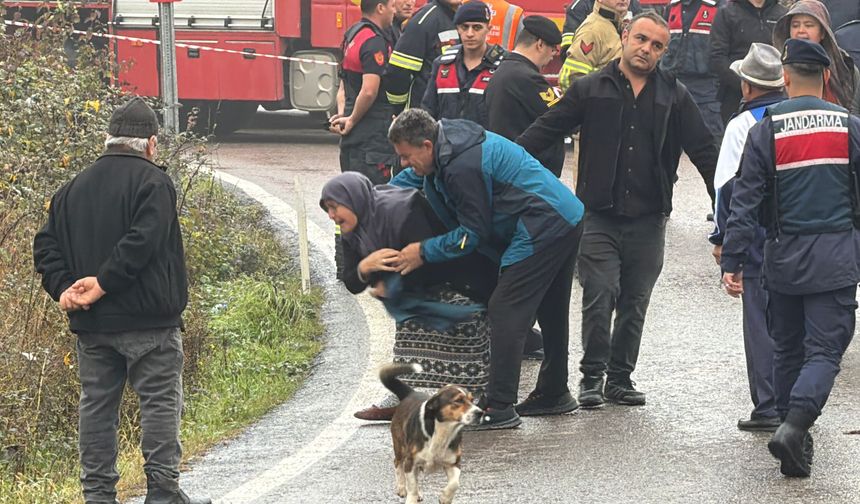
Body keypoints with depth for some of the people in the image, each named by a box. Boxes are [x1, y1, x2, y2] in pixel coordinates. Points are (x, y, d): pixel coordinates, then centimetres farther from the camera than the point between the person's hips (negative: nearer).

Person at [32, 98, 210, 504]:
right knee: (160, 402, 0)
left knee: (96, 406, 10)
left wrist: (64, 288, -3)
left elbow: (46, 246, 8)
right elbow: (142, 242, -20)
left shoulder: (73, 189, 14)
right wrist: (103, 284, -17)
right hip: (147, 319, -6)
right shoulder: (152, 182, -7)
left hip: (90, 324, 6)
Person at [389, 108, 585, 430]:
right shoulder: (449, 135, 9)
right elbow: (409, 178, 29)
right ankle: (552, 394, 33)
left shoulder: (462, 167, -22)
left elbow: (473, 234, -14)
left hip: (541, 231, -11)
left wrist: (424, 252, -6)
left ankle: (499, 408, -14)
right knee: (550, 313, 21)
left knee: (505, 313, -11)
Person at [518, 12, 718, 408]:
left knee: (634, 303, 9)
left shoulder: (675, 97, 7)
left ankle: (620, 377, 19)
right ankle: (592, 376, 4)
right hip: (599, 216, -2)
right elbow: (545, 130, 3)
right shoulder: (591, 89, 2)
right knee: (599, 298, -8)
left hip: (648, 221, 2)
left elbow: (703, 151, 9)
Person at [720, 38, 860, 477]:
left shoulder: (767, 130, -3)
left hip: (783, 257, 1)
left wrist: (731, 261, -3)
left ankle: (792, 428, 19)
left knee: (787, 348, 17)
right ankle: (795, 425, -23)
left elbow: (745, 199, -5)